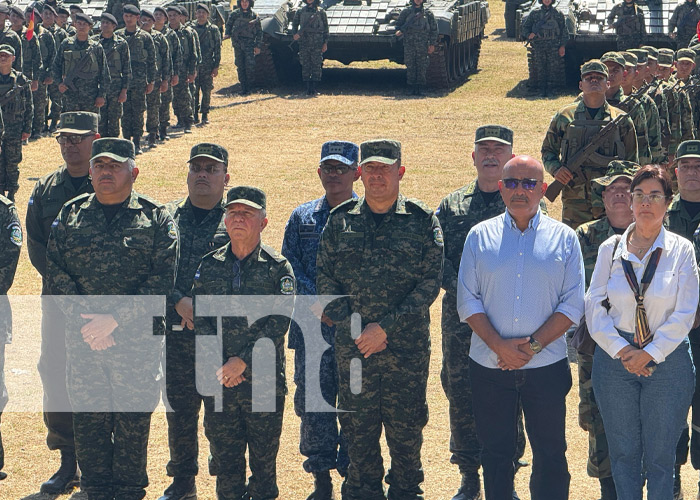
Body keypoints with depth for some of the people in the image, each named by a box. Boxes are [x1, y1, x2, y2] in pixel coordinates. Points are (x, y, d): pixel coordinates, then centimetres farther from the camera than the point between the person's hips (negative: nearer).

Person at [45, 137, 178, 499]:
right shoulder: (70, 215, 10)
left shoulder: (155, 219, 1)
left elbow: (161, 280, -7)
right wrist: (84, 320, -10)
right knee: (87, 419, 5)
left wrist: (114, 320, -14)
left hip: (137, 338, -2)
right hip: (81, 337, 3)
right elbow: (56, 273, 4)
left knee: (133, 421, 1)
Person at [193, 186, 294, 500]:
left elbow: (278, 322, -9)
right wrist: (217, 363, -11)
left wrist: (242, 361, -16)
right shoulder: (209, 265, 8)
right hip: (218, 380, 2)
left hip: (264, 378, -2)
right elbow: (199, 317, 2)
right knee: (224, 452, 6)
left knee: (264, 456, 4)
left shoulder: (278, 268, -1)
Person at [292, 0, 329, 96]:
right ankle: (308, 88, 4)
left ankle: (313, 88, -2)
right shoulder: (300, 11, 13)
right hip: (304, 41, 2)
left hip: (317, 42, -2)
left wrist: (325, 43, 0)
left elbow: (326, 28, 8)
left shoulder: (321, 11, 8)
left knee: (316, 65, -5)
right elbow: (294, 24, 17)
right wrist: (294, 34, -4)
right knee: (305, 65, 0)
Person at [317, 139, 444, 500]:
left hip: (407, 347, -2)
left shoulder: (423, 221, 0)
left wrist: (385, 327, -13)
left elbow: (430, 283, -6)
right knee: (358, 429, 7)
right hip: (352, 347, 2)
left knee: (406, 429, 4)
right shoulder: (340, 221, 7)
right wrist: (354, 329, -8)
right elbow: (325, 281, 5)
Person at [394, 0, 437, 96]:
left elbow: (434, 29, 8)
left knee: (422, 66, -2)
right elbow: (398, 23, 15)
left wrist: (432, 44, 2)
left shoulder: (428, 13, 7)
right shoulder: (406, 11, 8)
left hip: (422, 44, 0)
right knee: (410, 66, -1)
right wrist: (399, 31, -8)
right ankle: (412, 88, 5)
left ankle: (420, 88, 4)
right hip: (409, 44, 0)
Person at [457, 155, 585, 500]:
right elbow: (467, 301, 1)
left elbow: (573, 305, -1)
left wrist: (532, 345, -12)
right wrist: (499, 345, -12)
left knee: (551, 455, 3)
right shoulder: (480, 236, 6)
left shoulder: (564, 238, 3)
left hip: (546, 366, -1)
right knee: (495, 452, 9)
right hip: (489, 366, 1)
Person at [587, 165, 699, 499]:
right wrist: (621, 351, -11)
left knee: (660, 455, 3)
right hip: (615, 359, 2)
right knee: (623, 452, 8)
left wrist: (650, 353, -12)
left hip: (667, 360, -2)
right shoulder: (610, 249, 3)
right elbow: (594, 307, 0)